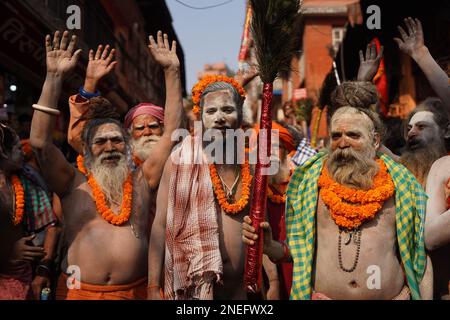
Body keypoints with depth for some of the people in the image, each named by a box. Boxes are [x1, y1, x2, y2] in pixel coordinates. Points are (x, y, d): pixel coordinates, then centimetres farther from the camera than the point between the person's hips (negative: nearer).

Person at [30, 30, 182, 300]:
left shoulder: (142, 182, 4)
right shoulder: (74, 184, 0)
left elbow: (171, 131, 2)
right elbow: (40, 142, -12)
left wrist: (172, 71, -3)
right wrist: (54, 78, -16)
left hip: (136, 290, 2)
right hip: (79, 291, -1)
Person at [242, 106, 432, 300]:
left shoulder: (401, 185, 2)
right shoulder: (310, 183, 2)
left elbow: (420, 255, 4)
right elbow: (300, 250, 6)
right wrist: (269, 247, -11)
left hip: (391, 295, 0)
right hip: (321, 295, 0)